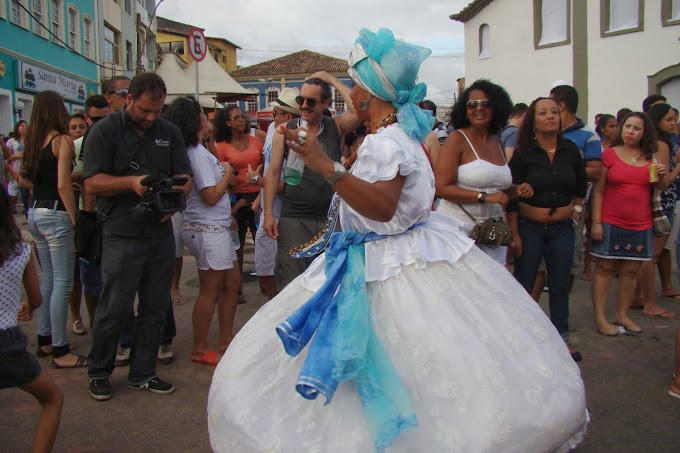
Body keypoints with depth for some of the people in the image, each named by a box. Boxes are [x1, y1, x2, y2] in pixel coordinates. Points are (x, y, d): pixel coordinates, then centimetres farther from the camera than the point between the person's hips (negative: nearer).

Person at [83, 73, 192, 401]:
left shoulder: (169, 132, 9)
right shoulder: (105, 131, -3)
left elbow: (184, 177, 6)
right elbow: (93, 182, -9)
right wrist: (131, 182, -24)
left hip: (161, 234, 5)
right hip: (122, 236, -4)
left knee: (155, 308, 11)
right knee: (113, 309, 2)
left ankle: (142, 373, 25)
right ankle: (98, 374, 22)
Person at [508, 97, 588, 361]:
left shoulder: (570, 150, 3)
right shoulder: (523, 154, -8)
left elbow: (581, 185, 21)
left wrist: (576, 208, 12)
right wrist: (514, 235, -10)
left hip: (562, 229, 3)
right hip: (530, 228, -3)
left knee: (560, 286, 11)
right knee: (523, 285, 3)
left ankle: (562, 338, 23)